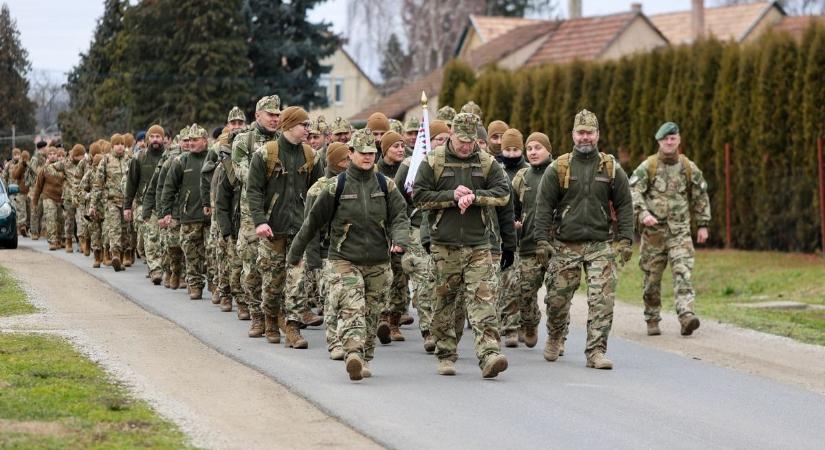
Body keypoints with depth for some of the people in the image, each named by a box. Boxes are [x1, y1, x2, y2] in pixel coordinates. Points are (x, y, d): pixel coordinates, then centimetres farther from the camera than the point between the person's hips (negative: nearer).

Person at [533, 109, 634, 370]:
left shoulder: (611, 169, 6)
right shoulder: (558, 168, 2)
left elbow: (624, 206, 7)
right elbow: (543, 206, 2)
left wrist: (626, 239, -2)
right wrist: (541, 240, -6)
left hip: (600, 246, 0)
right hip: (565, 246, 0)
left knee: (602, 299, -10)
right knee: (558, 299, 6)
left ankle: (596, 351, -6)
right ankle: (554, 339, 33)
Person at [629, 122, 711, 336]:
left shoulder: (689, 168, 6)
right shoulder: (647, 167, -2)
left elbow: (700, 197, 15)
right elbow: (633, 192, -10)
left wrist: (703, 224, 12)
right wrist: (643, 213, -26)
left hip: (680, 231, 1)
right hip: (653, 231, -1)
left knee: (683, 271, -16)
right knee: (652, 277, 6)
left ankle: (686, 315, -28)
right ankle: (652, 321, 19)